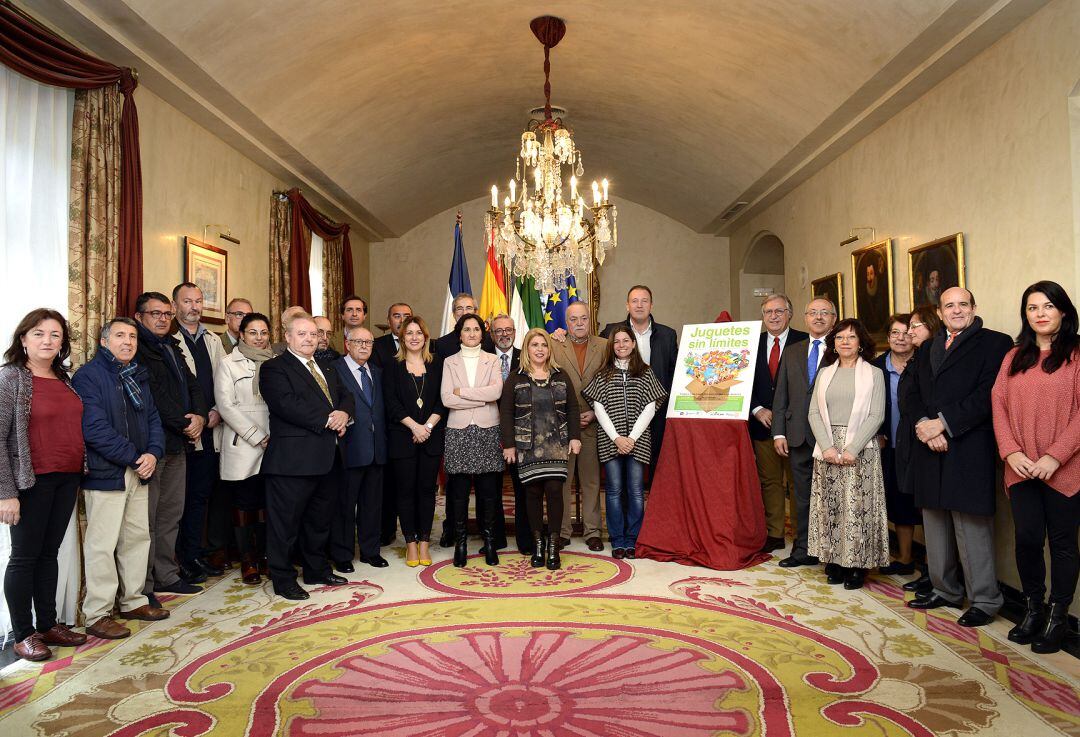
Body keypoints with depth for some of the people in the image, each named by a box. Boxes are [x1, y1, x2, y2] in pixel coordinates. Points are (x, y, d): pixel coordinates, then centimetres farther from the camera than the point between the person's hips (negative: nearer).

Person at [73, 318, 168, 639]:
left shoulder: (138, 377, 14)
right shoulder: (89, 376, -9)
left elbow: (153, 418, 12)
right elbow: (95, 428, -18)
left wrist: (153, 453, -6)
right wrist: (133, 457, -16)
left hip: (138, 471, 8)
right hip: (104, 474, -7)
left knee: (138, 537, 14)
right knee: (102, 545, -2)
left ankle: (133, 601, 27)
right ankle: (97, 615, 10)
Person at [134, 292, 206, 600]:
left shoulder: (172, 349, 20)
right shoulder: (137, 349, -8)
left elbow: (192, 386, 16)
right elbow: (151, 398, -17)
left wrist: (200, 416, -2)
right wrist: (183, 424, -12)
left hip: (178, 443, 8)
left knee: (172, 514, 13)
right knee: (147, 517, -2)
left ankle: (166, 576, 24)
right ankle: (142, 587, 7)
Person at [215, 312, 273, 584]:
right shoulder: (229, 364, 1)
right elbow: (226, 406, -6)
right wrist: (258, 437, -11)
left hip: (273, 447, 3)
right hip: (242, 447, -3)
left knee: (266, 503, 6)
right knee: (244, 504, 4)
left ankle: (264, 556, 17)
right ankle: (247, 562, 14)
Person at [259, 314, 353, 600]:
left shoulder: (328, 369, 20)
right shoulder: (274, 368, -6)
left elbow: (345, 396, 14)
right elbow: (286, 404, -19)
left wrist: (343, 413, -9)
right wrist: (327, 419, -19)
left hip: (327, 458, 8)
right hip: (293, 458, -8)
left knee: (320, 518, 19)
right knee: (285, 520, 2)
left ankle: (317, 570, 33)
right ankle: (283, 579, 15)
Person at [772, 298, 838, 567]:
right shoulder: (791, 352, 14)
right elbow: (780, 396, 12)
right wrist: (779, 432, 4)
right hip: (798, 435, 4)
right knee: (803, 495, 11)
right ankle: (803, 550, 20)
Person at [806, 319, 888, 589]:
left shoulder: (874, 374, 3)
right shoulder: (824, 373, 12)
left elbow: (876, 416, -5)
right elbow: (814, 413, 5)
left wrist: (852, 449, -14)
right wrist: (827, 447, -9)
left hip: (861, 450, -3)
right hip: (827, 449, 3)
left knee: (858, 506, -3)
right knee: (829, 506, 4)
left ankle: (858, 565, 8)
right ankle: (835, 560, 14)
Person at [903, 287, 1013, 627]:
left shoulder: (994, 343, -1)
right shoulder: (927, 348, 18)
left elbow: (987, 395, -13)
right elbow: (911, 395, 11)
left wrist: (943, 423, -16)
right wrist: (924, 425, -8)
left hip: (968, 451, -6)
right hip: (930, 451, 6)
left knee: (972, 528, -1)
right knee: (936, 528, 14)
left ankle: (984, 600, 13)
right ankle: (945, 591, 27)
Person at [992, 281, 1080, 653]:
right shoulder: (1014, 358, 12)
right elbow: (999, 406, 7)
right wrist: (1011, 452, -6)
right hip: (1021, 467, 3)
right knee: (1027, 538, 3)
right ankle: (1033, 609, 22)